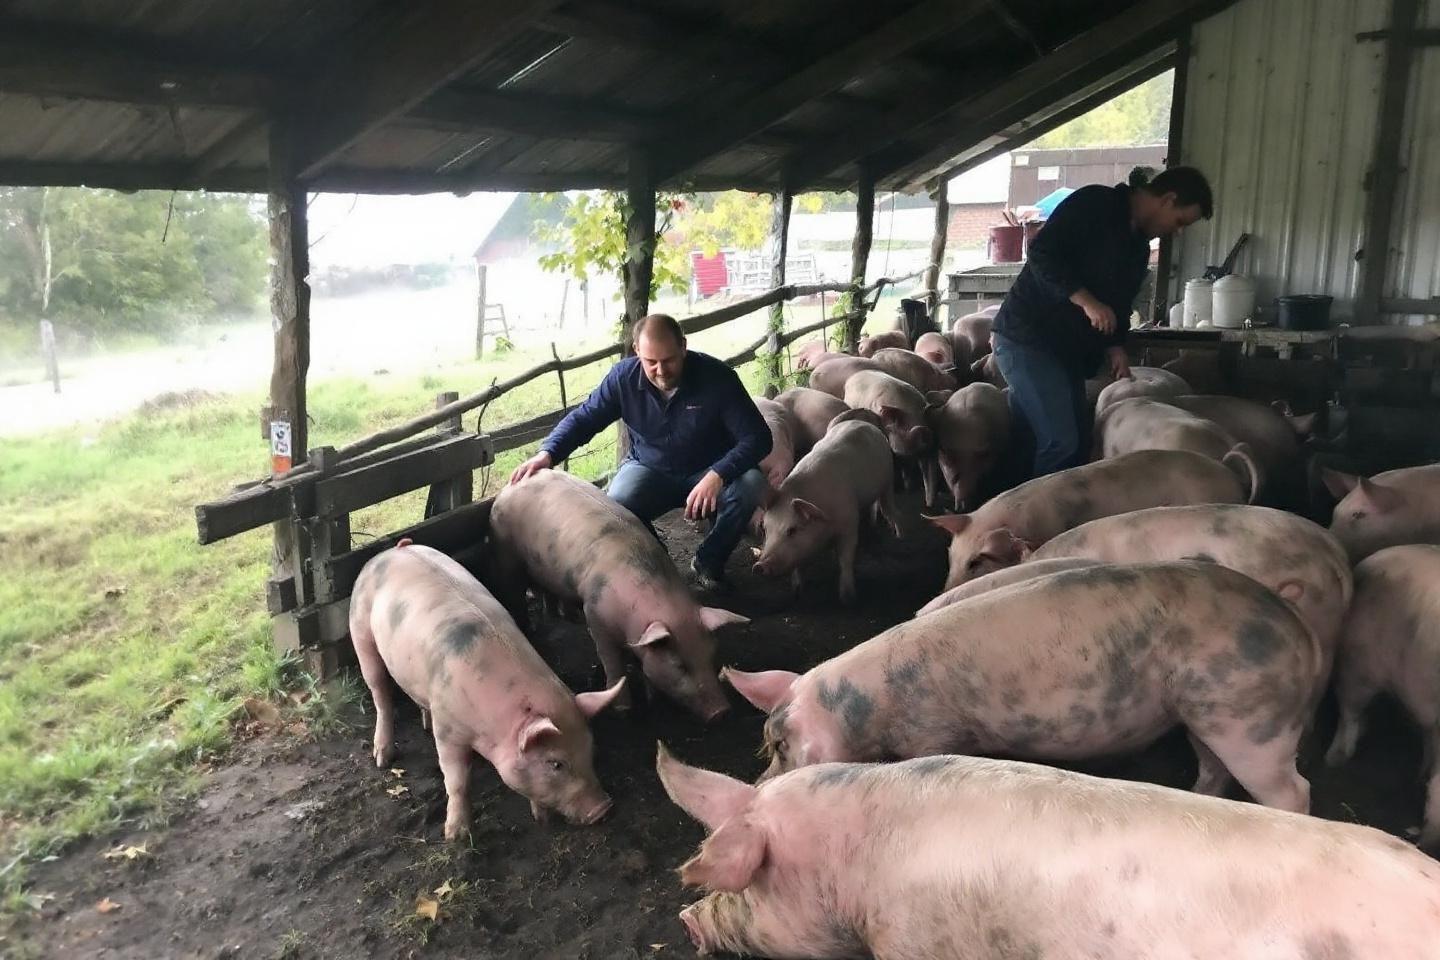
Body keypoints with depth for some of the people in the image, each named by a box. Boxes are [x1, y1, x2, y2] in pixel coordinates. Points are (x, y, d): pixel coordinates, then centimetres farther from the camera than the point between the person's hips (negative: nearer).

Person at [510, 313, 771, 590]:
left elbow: (757, 437, -23)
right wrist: (546, 454, -22)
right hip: (649, 469, 1)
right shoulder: (624, 377, -13)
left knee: (750, 484, -32)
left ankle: (708, 562, -5)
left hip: (708, 472, -1)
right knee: (616, 506, -31)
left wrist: (718, 475, -41)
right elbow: (583, 418, -2)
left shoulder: (716, 377, -20)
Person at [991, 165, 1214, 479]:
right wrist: (1087, 301, -25)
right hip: (1027, 337, -10)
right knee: (1061, 443, -17)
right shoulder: (1094, 203, -10)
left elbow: (1118, 305, 21)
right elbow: (1042, 252, -20)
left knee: (1079, 444, 8)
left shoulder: (1139, 248, 17)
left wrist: (1115, 348, 4)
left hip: (1067, 350, 10)